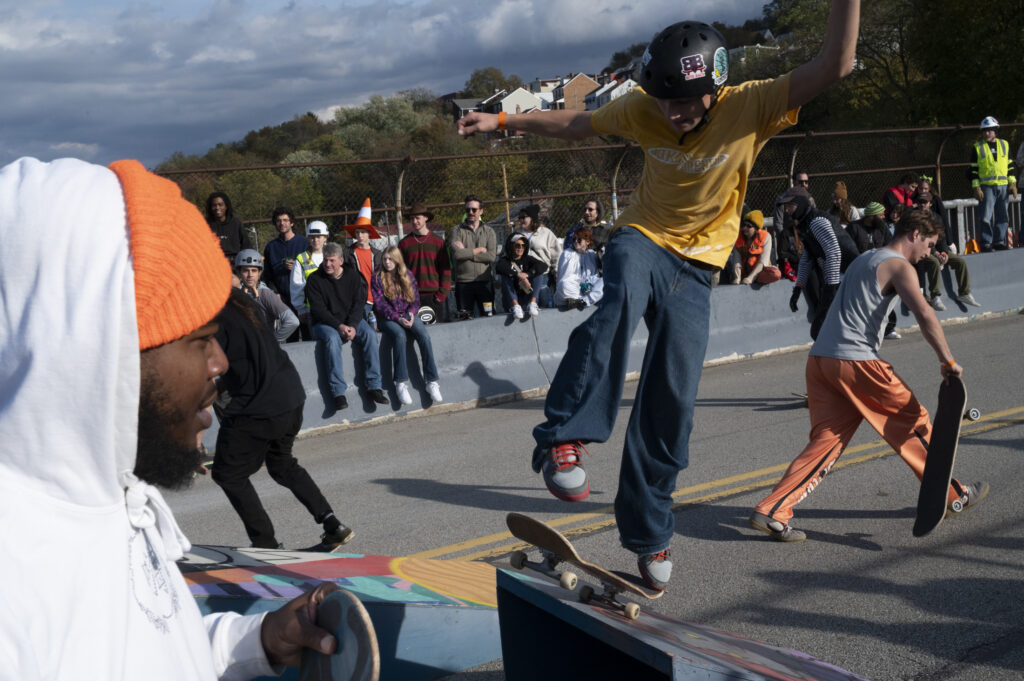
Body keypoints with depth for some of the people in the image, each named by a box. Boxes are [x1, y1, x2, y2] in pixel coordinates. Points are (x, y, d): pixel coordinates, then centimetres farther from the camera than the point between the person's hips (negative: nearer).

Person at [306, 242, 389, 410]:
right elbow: (318, 309, -10)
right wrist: (339, 326, -22)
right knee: (332, 339, -35)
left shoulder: (353, 275, 4)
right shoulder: (314, 279, -4)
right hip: (325, 323, -3)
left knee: (370, 335, -25)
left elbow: (359, 303, -1)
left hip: (351, 320, 3)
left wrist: (352, 326, -18)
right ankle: (338, 393, -36)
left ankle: (374, 386, -24)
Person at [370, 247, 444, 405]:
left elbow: (416, 299, 11)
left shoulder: (408, 275, 11)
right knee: (400, 335, -36)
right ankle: (401, 383, -32)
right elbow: (380, 304, -5)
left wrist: (411, 313, -11)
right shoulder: (377, 278, 2)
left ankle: (432, 382, -25)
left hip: (408, 315, 3)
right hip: (388, 318, -3)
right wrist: (397, 318, -18)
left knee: (424, 335, -27)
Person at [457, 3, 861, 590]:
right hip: (643, 238, 0)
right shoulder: (643, 109, -9)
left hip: (697, 266, 0)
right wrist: (501, 121, 4)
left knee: (672, 406, -2)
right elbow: (576, 124, 7)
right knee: (624, 299, -40)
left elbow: (836, 65, -25)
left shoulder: (750, 107, -16)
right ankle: (563, 439, -43)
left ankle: (649, 534, 17)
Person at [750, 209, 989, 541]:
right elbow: (924, 315, -17)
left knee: (827, 439, 3)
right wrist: (947, 360, -11)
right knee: (915, 423, 9)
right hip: (855, 361, -8)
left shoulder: (864, 258, 26)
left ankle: (772, 510, -8)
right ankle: (953, 495, 23)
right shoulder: (899, 265, -2)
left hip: (819, 359, 8)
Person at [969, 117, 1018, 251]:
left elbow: (1010, 165, 17)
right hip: (986, 186, -4)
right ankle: (985, 244, -3)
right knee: (985, 217, -8)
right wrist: (976, 187, -7)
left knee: (1003, 216, 5)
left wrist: (1012, 182, 9)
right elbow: (973, 169, 1)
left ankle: (999, 242, 14)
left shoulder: (1004, 145, 14)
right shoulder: (977, 148, 4)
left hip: (1003, 186, 4)